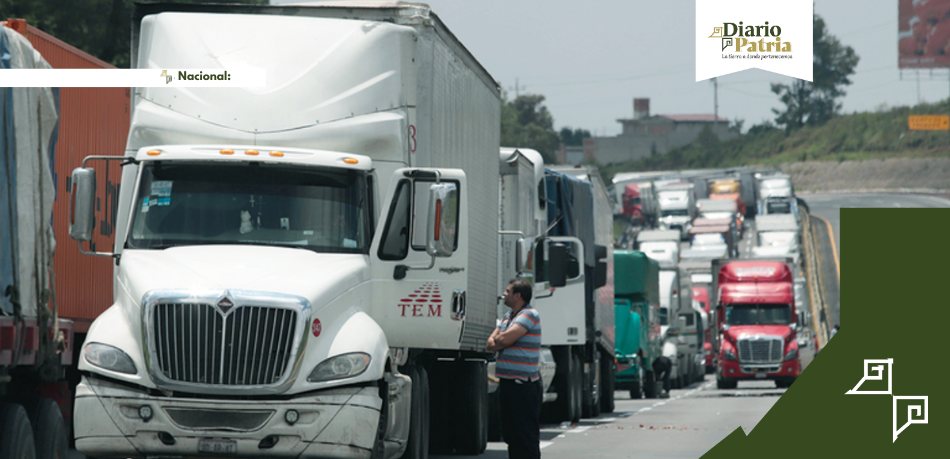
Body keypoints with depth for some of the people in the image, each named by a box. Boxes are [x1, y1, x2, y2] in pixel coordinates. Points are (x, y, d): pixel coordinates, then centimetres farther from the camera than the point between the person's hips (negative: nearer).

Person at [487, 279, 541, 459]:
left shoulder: (530, 315, -11)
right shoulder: (508, 316, 18)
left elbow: (504, 339, -21)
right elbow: (491, 342, 14)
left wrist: (498, 340, 2)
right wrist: (498, 342, -8)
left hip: (523, 384, -9)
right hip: (507, 381, 9)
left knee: (527, 433, -9)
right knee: (510, 432, 13)